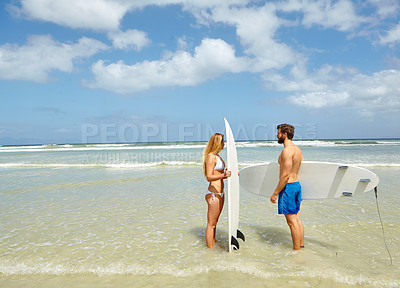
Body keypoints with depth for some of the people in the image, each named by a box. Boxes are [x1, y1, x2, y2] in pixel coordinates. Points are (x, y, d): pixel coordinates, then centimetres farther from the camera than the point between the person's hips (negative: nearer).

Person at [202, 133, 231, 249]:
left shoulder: (217, 156, 15)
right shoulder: (211, 157, -15)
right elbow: (209, 177, -22)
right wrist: (224, 175, -33)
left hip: (220, 193, 10)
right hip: (213, 194, -10)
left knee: (214, 222, 17)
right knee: (211, 224, 0)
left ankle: (213, 245, 28)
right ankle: (210, 249, 10)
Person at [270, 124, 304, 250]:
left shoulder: (287, 150, -18)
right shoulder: (297, 149, 12)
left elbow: (286, 175, -22)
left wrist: (275, 193, -16)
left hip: (288, 187, -10)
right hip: (297, 184, 10)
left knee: (292, 221, -1)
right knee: (296, 219, 17)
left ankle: (296, 251, 8)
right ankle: (301, 246, 26)